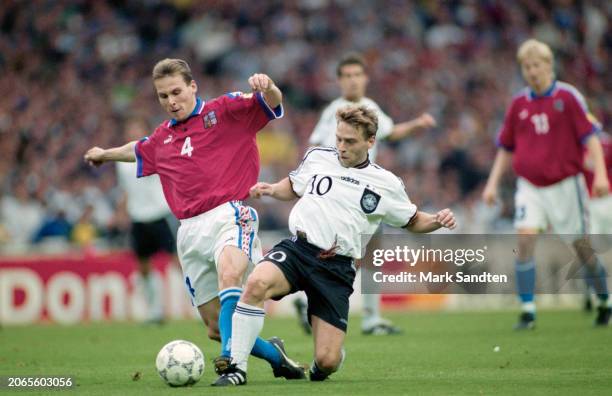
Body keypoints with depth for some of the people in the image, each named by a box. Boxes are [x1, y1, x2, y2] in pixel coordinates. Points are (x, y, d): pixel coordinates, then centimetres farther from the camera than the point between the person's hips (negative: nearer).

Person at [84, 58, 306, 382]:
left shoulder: (224, 111, 4)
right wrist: (106, 154, 62)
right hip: (190, 231, 6)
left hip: (229, 215, -6)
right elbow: (137, 151, 45)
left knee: (229, 274, -38)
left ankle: (232, 358, -49)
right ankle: (275, 356, 22)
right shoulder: (162, 138, 22)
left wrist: (266, 87, -30)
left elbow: (272, 104, -7)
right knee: (216, 327, 1)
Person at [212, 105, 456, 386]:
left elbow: (412, 221, 20)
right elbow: (294, 187, 29)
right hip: (297, 248, 0)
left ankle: (321, 366, 32)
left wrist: (437, 220, -1)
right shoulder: (317, 157, 10)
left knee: (327, 361, -10)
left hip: (336, 268, 0)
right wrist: (272, 189, 8)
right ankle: (237, 368, -26)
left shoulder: (387, 184, 7)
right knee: (257, 283, -36)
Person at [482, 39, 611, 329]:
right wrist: (493, 183, 11)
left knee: (582, 246, 4)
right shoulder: (519, 103, 5)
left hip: (565, 184, -2)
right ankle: (527, 311, -13)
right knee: (525, 239, -16)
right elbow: (506, 147, 16)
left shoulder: (567, 96, -6)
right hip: (529, 185, 3)